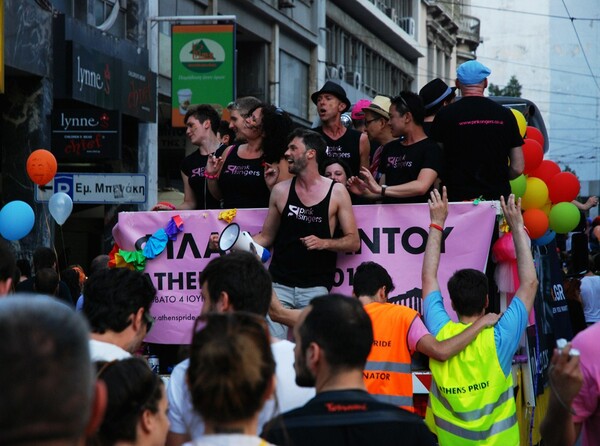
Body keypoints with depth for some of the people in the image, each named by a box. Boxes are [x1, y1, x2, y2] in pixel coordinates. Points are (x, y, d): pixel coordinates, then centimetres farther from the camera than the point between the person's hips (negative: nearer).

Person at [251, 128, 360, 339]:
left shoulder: (336, 192, 3)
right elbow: (266, 237, 16)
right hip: (279, 284, 2)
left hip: (316, 287, -1)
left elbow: (354, 241, 3)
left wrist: (324, 243, -14)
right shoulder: (281, 191, 9)